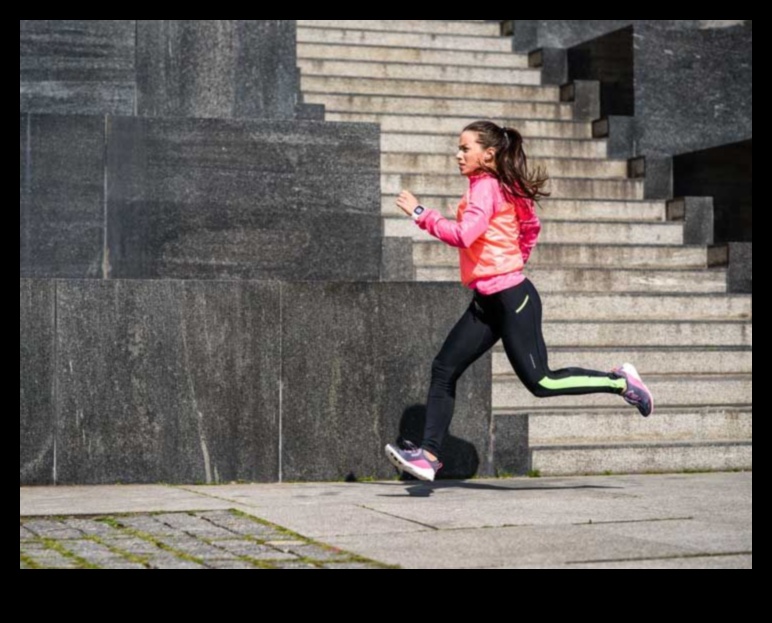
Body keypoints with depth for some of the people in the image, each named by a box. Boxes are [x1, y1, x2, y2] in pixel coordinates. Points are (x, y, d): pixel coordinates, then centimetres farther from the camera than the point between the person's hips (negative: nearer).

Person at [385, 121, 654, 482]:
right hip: (488, 303, 10)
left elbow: (463, 235, -28)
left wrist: (420, 214, -20)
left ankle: (619, 382, 9)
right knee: (444, 370, 2)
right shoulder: (501, 187, 14)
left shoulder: (485, 186, -14)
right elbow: (531, 227, 26)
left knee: (540, 382, -5)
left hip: (511, 299, -10)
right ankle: (428, 454, 1)